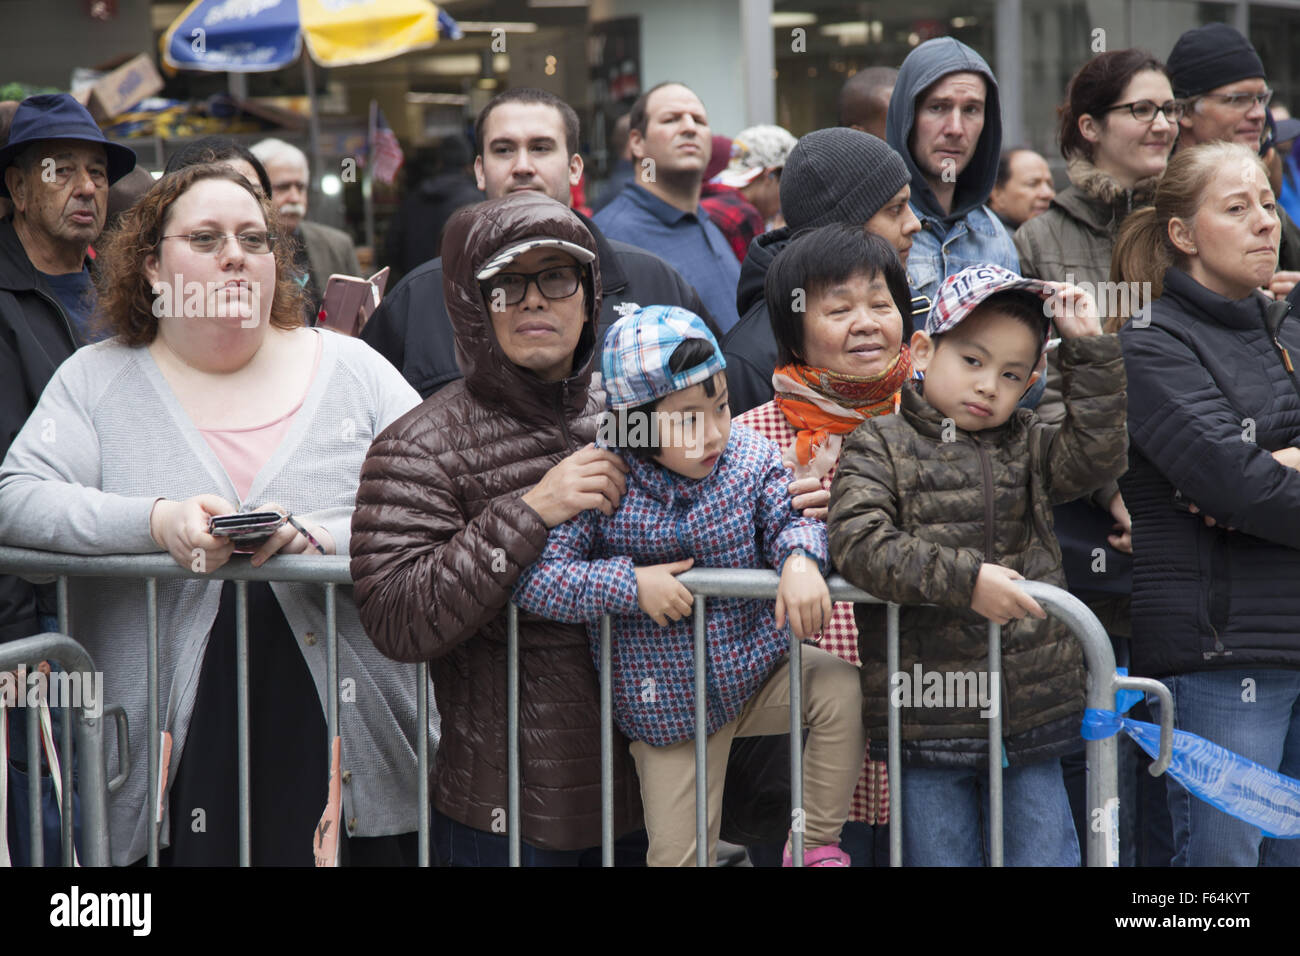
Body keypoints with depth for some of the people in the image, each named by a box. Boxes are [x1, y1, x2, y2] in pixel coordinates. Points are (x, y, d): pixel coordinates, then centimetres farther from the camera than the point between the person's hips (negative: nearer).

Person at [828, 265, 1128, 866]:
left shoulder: (1027, 446, 12)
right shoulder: (879, 447, -2)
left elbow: (1098, 455, -3)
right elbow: (859, 544, -16)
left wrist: (1088, 352, -4)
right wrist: (964, 579, -23)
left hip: (1032, 708, 3)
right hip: (926, 720, -3)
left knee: (1043, 852, 8)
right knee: (941, 856, 6)